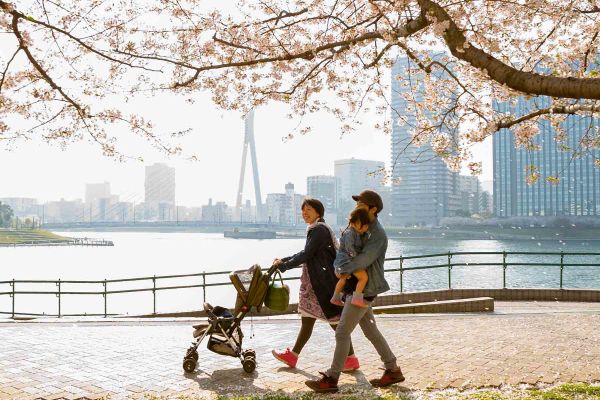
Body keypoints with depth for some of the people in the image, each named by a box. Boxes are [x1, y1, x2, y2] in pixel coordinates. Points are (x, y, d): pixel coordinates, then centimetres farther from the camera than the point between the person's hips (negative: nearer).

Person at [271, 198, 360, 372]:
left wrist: (283, 266, -11)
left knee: (335, 320, -2)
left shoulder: (319, 230, -15)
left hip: (325, 283, -10)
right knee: (307, 320, 14)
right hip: (313, 283, 10)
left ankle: (351, 359, 8)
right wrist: (283, 261, 15)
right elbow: (306, 254, 21)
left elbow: (306, 255, -19)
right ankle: (292, 356, 22)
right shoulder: (315, 229, 15)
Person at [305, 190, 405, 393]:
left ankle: (331, 378, 2)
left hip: (364, 290, -9)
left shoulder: (378, 234, -16)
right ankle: (393, 370, 24)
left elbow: (364, 259, -27)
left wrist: (342, 269, -15)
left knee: (342, 332, -6)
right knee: (370, 330, 15)